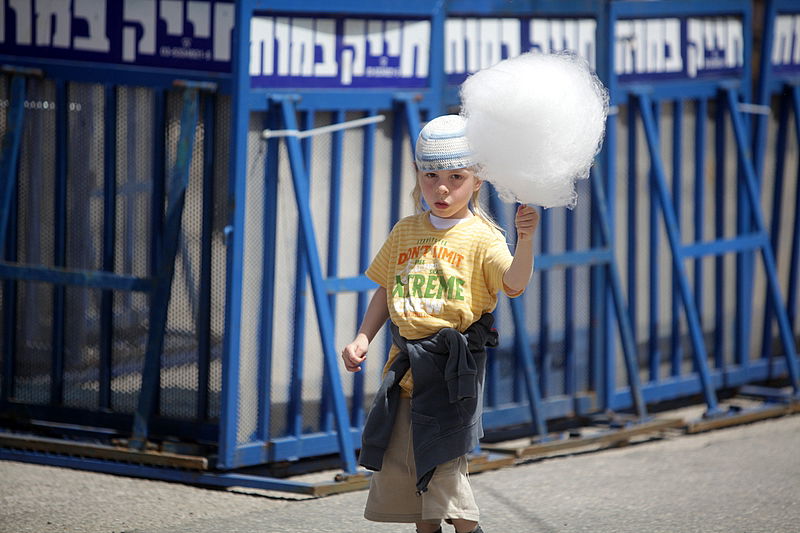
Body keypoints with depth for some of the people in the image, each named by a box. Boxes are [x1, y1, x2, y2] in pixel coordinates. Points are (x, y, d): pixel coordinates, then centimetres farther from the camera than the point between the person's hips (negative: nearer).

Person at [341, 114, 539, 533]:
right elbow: (387, 290, 18)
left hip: (452, 366, -6)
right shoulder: (406, 231, 11)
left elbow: (514, 284, -21)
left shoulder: (481, 236, -6)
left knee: (444, 466, -12)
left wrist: (526, 240, -38)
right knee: (400, 467, 11)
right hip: (407, 365, 6)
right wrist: (363, 337, 7)